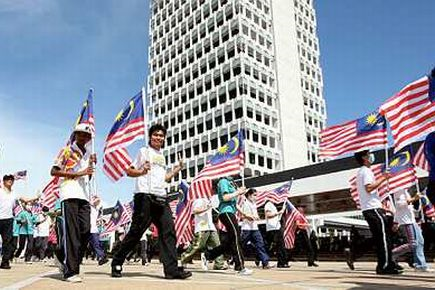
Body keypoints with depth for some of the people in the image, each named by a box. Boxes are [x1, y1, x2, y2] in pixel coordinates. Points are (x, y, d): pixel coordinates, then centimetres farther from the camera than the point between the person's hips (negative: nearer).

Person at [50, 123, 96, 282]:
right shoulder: (67, 150, 4)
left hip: (84, 195, 6)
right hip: (69, 195, -6)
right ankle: (70, 271, -9)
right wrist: (77, 173, -13)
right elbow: (54, 171, -5)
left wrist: (92, 164, 7)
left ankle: (65, 261, 16)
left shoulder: (88, 153, 22)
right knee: (71, 232, -10)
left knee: (85, 231, -1)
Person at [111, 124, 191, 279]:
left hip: (161, 198, 6)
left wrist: (178, 169, 24)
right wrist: (142, 171, -20)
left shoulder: (162, 156, 25)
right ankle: (117, 263, 11)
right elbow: (130, 171, 0)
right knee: (136, 231, -5)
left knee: (168, 231, -5)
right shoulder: (144, 151, 7)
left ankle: (171, 269, -6)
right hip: (145, 195, -6)